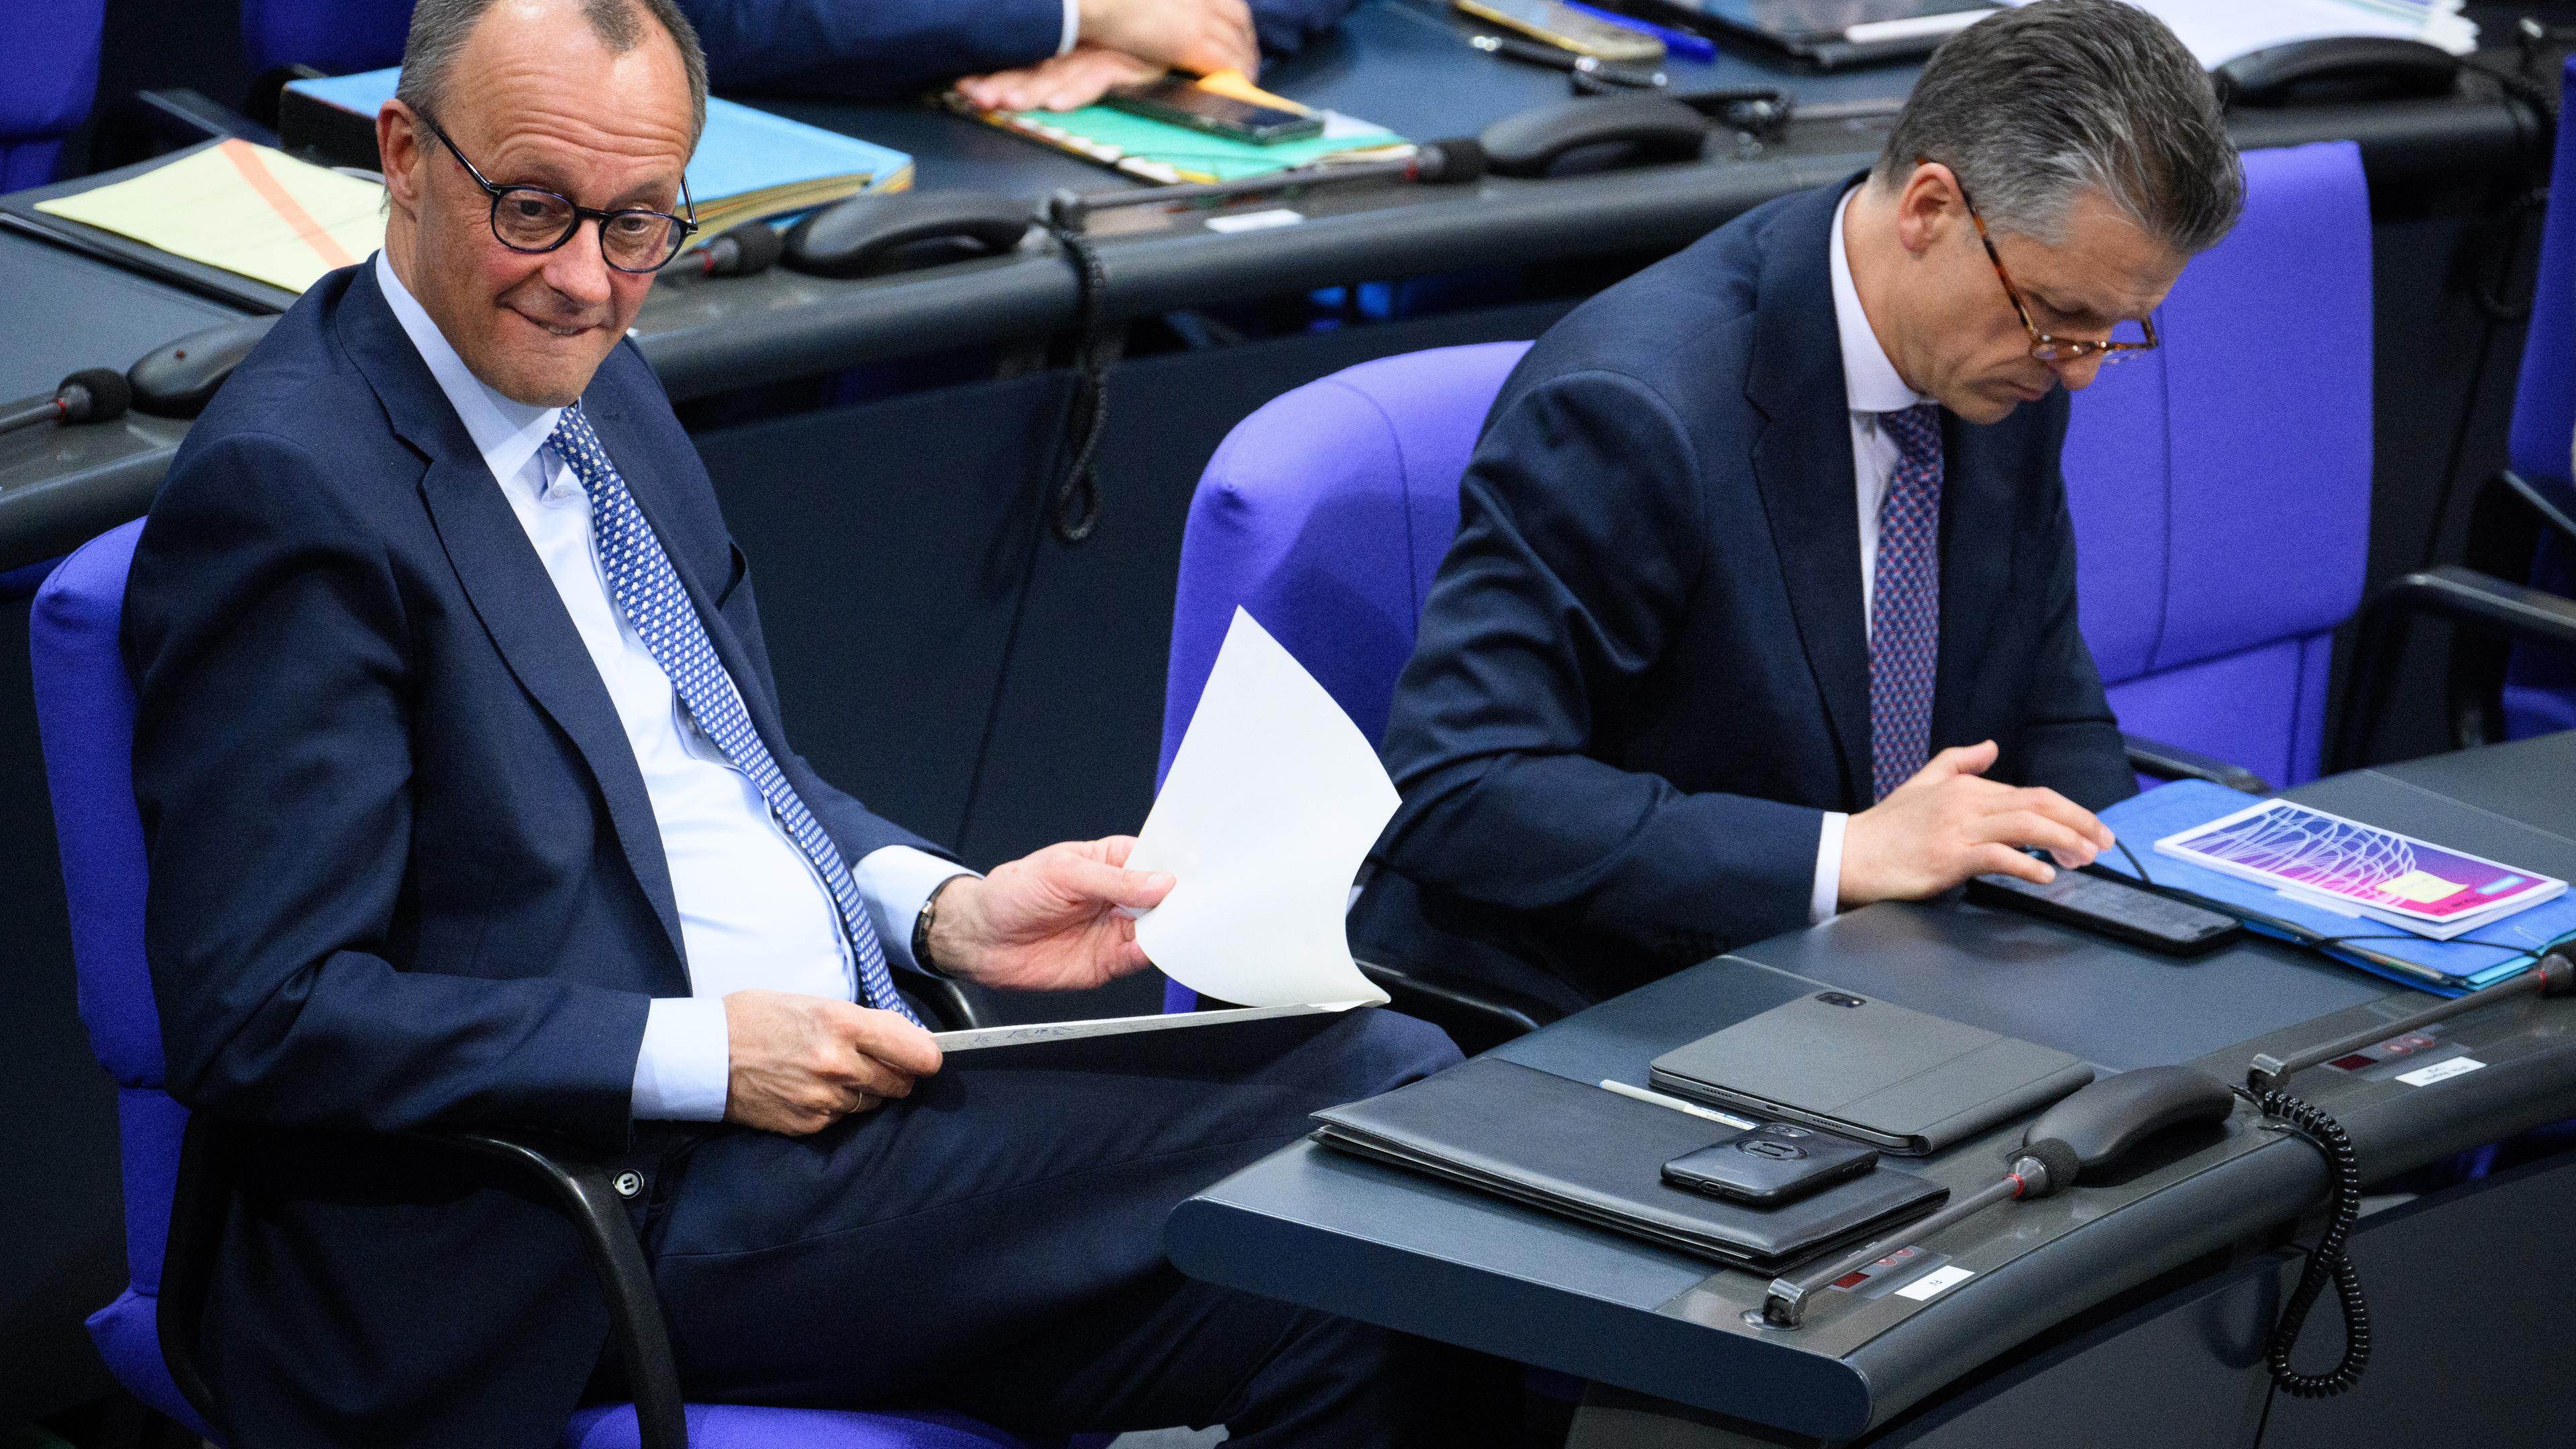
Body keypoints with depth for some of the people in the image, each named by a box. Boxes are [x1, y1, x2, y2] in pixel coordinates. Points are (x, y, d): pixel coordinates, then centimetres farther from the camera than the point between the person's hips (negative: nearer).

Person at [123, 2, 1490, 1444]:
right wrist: (701, 1056, -19)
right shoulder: (288, 491, -14)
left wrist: (945, 912, 4)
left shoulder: (601, 392, 13)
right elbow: (263, 1018, -18)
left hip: (847, 1064, 9)